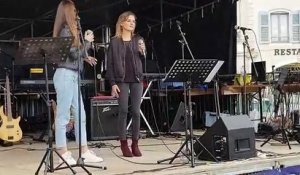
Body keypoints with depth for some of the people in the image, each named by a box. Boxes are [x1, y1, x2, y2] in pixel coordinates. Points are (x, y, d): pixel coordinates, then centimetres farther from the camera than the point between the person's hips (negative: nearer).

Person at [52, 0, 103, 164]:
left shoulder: (70, 30, 19)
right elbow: (74, 53, -16)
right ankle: (63, 154, 1)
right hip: (65, 75, -10)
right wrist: (86, 41, -6)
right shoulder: (65, 31, -10)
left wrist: (85, 57, 24)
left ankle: (84, 152, 12)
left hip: (72, 76, 10)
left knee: (80, 114, 8)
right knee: (63, 115, -5)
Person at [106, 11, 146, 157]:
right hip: (122, 81, -3)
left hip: (137, 80, 3)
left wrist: (142, 52, -13)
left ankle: (135, 144, 10)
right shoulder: (115, 41, 1)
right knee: (123, 112, -2)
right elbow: (110, 64, -1)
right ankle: (124, 144, 6)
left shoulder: (138, 40, 9)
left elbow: (142, 61, 9)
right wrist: (113, 83, -9)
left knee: (136, 112, 2)